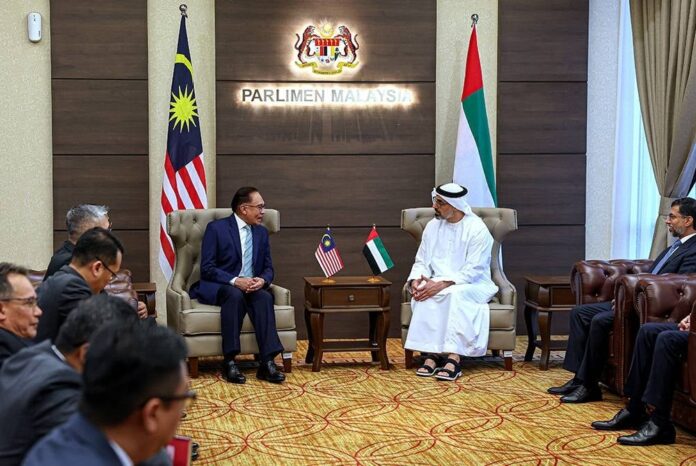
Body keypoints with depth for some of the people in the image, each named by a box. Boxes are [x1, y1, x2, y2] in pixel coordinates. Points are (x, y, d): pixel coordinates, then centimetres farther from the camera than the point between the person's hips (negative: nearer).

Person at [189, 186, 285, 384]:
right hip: (218, 287, -4)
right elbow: (207, 268, -11)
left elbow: (268, 268, 12)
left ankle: (267, 363, -36)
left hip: (251, 287, 4)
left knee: (265, 297, -30)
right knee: (235, 295, -37)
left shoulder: (261, 232, 12)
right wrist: (235, 281, -25)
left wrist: (262, 280, -13)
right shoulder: (216, 228, -5)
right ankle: (229, 362, -34)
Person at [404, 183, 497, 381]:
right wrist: (415, 280, -13)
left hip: (472, 285, -4)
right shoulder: (432, 226, 7)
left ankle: (454, 358, -40)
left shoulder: (477, 229, -11)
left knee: (456, 294, -38)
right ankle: (431, 354, -32)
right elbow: (421, 262, 10)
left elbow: (472, 271, -17)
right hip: (438, 283, 4)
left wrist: (442, 284, -28)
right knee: (426, 294, -30)